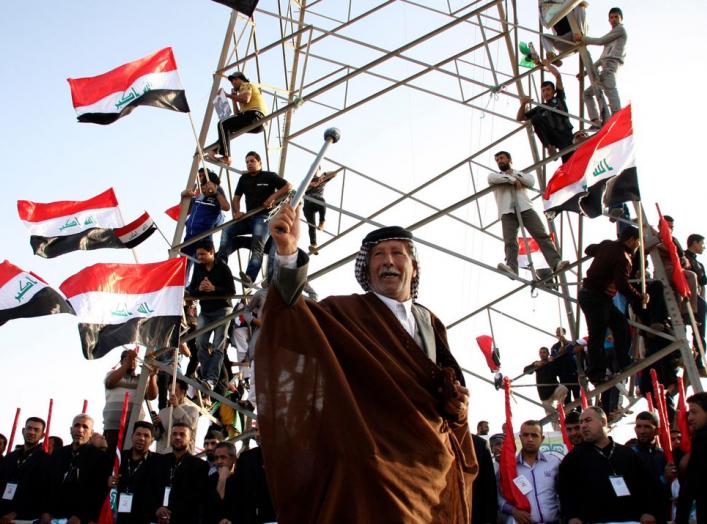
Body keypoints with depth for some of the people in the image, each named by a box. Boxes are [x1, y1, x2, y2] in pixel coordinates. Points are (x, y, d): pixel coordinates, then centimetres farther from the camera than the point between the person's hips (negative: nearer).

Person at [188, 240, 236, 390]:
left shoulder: (223, 267, -8)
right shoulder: (198, 268, 6)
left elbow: (232, 291, -11)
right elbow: (191, 291, 8)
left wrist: (214, 289, -24)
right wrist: (199, 289, -14)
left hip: (222, 310, -5)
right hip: (205, 311, 5)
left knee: (218, 347, -9)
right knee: (200, 343, -8)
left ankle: (212, 380, -16)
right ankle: (206, 377, -5)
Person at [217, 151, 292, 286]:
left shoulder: (269, 176, 5)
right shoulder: (244, 178, 19)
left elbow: (288, 186, -2)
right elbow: (236, 198, 17)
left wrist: (273, 197, -14)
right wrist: (237, 212, -4)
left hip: (264, 216, -6)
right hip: (248, 217, 6)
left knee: (258, 244, -29)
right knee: (227, 230, -16)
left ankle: (250, 276, -45)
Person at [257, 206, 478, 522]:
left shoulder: (430, 324, 12)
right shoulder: (346, 312, -3)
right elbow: (296, 317, -22)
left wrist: (457, 403, -5)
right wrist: (288, 253, -38)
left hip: (432, 461, 5)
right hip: (373, 459, -5)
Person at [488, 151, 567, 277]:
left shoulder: (521, 173, 29)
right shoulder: (494, 175, 27)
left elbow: (531, 181, 7)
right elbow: (492, 178, 0)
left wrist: (514, 173, 9)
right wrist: (513, 180, -1)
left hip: (525, 208, 1)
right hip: (507, 212, -1)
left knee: (542, 235, -16)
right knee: (510, 241, -21)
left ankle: (556, 262, -27)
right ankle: (511, 267, -39)